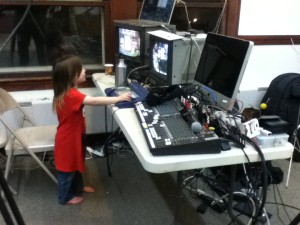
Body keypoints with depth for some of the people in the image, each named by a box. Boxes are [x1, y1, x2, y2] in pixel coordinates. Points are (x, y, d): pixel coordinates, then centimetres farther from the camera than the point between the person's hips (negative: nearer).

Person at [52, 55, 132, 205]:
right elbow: (94, 101, -37)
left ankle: (78, 188, 48)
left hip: (74, 136, 10)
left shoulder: (67, 92, 0)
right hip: (68, 140, -10)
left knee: (76, 163, 27)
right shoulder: (71, 95, -32)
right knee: (67, 168, 11)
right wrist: (118, 98, -32)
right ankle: (65, 197, 31)